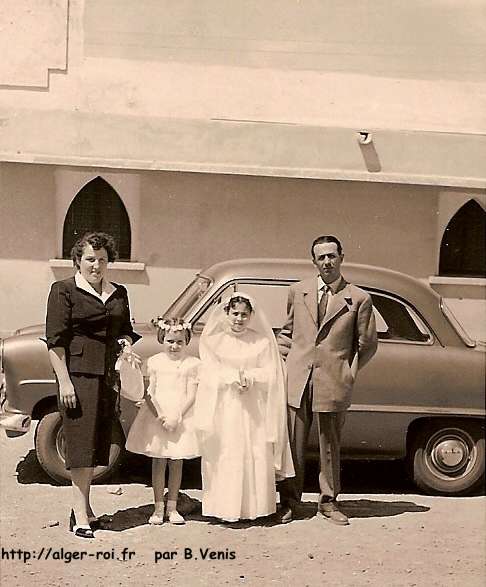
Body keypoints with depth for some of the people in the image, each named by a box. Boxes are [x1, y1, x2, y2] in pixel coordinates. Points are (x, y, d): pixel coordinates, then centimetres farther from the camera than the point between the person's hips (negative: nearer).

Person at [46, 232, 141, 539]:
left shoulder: (119, 293, 12)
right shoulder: (64, 290, -4)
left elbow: (125, 330, 23)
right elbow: (56, 340, -8)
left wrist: (126, 344, -1)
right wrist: (64, 382, -14)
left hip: (108, 375, 6)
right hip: (78, 373, -6)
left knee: (97, 442, 9)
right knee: (81, 441, -7)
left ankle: (84, 506, 19)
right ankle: (80, 514, -4)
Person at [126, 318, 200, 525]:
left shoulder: (191, 364, -2)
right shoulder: (154, 362, 1)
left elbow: (191, 396, -6)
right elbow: (150, 393, -2)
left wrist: (176, 417, -16)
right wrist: (159, 415, -15)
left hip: (181, 417, 0)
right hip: (157, 416, 0)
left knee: (176, 463, 7)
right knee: (158, 462, 4)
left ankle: (172, 507, 17)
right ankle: (158, 508, 12)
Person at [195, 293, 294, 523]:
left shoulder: (262, 342, 7)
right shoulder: (214, 341, 7)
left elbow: (269, 374, 1)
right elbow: (210, 373, -1)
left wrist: (248, 376, -15)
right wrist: (235, 376, -15)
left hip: (254, 410, 1)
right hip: (224, 408, 0)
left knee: (256, 456, -2)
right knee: (225, 456, -3)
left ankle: (254, 506, 5)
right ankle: (225, 506, 2)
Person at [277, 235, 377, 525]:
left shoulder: (359, 299, 2)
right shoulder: (298, 291, 9)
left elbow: (367, 344, 8)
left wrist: (348, 373, 5)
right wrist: (286, 360, 10)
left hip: (333, 383, -1)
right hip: (297, 380, 2)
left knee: (330, 446, 8)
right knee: (293, 445, 4)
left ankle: (329, 502, 22)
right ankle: (289, 502, 16)